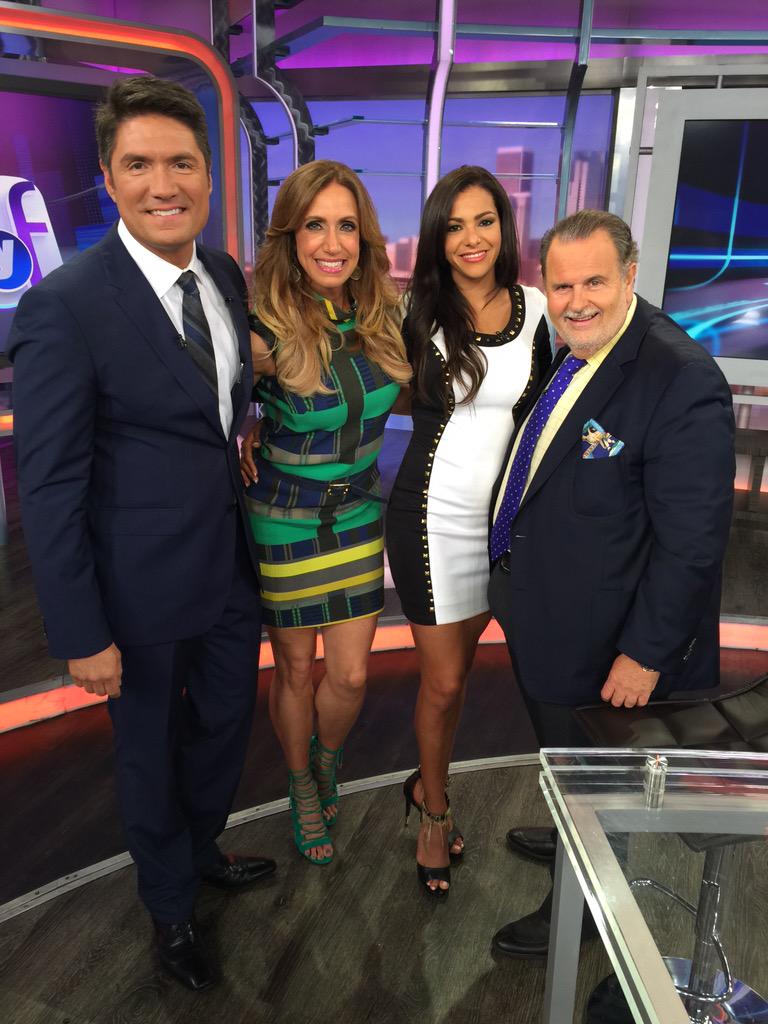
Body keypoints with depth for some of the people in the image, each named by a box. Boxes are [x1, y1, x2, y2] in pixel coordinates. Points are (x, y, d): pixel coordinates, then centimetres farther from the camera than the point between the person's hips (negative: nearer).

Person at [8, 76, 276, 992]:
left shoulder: (228, 277, 0)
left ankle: (203, 851, 56)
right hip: (144, 588, -6)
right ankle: (171, 908, 46)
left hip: (234, 565, 6)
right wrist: (81, 636, -15)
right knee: (150, 755, 18)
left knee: (224, 728, 25)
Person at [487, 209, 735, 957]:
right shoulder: (560, 351, -2)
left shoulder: (683, 381, -26)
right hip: (538, 616, 8)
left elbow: (692, 542, -24)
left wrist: (646, 653, -20)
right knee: (562, 755, 30)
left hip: (599, 643, -7)